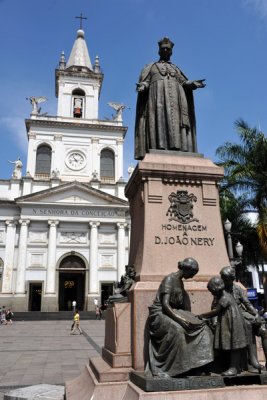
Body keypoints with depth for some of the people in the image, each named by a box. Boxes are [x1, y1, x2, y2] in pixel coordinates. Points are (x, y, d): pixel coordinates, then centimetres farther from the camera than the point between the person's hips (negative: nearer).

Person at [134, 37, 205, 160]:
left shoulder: (176, 68, 31)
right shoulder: (151, 67, 24)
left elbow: (184, 83, 18)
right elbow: (144, 82, 10)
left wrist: (193, 83, -3)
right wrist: (142, 87, -14)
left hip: (175, 98, 3)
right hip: (158, 96, -3)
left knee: (175, 121, -14)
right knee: (159, 121, -21)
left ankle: (176, 148, -25)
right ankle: (159, 148, -32)